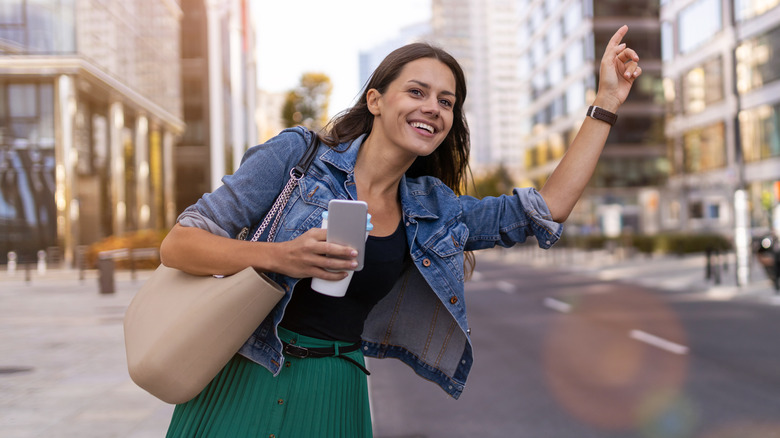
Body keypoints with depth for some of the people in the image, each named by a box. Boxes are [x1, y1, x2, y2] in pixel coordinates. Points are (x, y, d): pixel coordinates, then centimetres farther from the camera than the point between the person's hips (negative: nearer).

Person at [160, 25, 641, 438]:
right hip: (242, 387, -3)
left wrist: (606, 103, 9)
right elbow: (178, 243, -8)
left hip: (336, 397, 4)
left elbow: (547, 211, 8)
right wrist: (279, 257, -26)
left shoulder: (431, 210, 7)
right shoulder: (298, 154, -6)